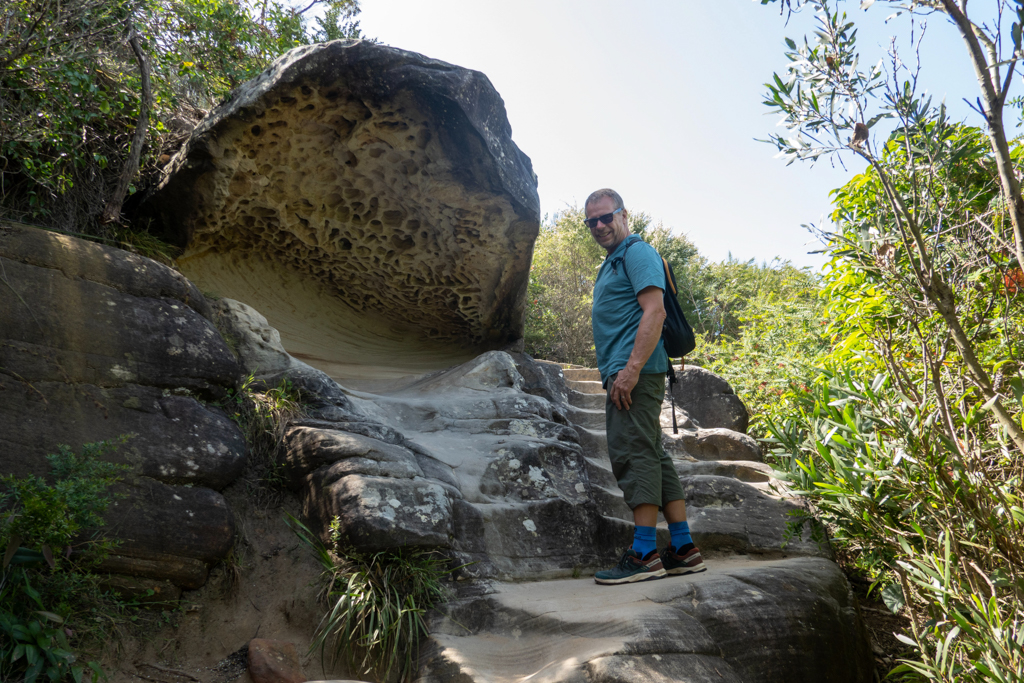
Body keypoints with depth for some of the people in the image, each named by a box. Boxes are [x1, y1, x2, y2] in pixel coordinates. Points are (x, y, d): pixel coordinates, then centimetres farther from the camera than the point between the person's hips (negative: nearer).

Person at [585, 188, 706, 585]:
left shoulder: (637, 252, -3)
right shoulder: (611, 263, 27)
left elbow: (655, 310, -17)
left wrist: (632, 368, -24)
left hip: (634, 372, -10)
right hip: (623, 374, 10)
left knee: (633, 453, -12)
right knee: (652, 456, 8)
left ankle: (644, 555, -9)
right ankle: (683, 549, 12)